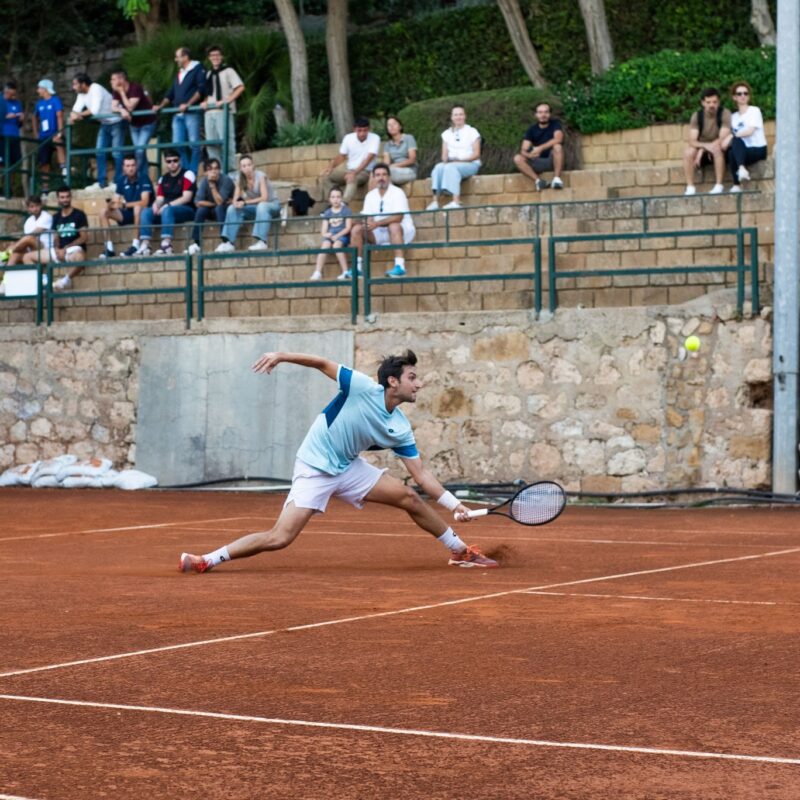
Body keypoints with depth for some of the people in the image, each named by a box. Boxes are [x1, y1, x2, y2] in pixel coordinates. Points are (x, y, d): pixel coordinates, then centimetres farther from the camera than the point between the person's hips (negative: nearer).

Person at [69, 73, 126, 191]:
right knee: (100, 152, 7)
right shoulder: (81, 94, 1)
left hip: (116, 122, -9)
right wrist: (74, 116, -26)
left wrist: (80, 115, -19)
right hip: (104, 123, 9)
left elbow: (95, 110, -32)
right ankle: (101, 182, 11)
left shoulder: (96, 89, -25)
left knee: (116, 152, -8)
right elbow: (76, 109, -3)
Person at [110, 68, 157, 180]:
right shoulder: (116, 92, -6)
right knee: (139, 151, 5)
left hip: (147, 123, -7)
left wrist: (121, 92, -28)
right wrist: (121, 110, -35)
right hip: (134, 124, 7)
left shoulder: (135, 88, -26)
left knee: (140, 150, -17)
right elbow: (113, 108, -14)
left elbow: (130, 107, -32)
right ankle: (144, 177, 10)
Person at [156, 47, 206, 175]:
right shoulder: (179, 74, 24)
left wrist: (188, 104, -16)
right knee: (178, 144, 1)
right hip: (178, 114, 8)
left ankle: (193, 172, -7)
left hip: (192, 113, -8)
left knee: (194, 143, -9)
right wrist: (160, 106, 15)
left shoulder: (197, 69, 1)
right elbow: (171, 93, 28)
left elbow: (201, 89, -10)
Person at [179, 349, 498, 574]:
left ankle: (459, 551, 20)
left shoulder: (400, 429, -4)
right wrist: (281, 356, -24)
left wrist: (453, 504, -6)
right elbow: (322, 363, -13)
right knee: (280, 538, -18)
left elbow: (421, 473, 1)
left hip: (349, 468, 6)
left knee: (410, 498, 2)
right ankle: (206, 561, -8)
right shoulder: (363, 388, -20)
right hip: (314, 470, -6)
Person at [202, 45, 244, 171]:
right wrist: (205, 102, 6)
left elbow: (240, 87, -10)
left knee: (226, 141, -10)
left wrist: (226, 101, -17)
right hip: (209, 111, 7)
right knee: (211, 142, 5)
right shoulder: (208, 74, 20)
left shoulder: (228, 71, 0)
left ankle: (230, 169, -9)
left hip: (224, 111, -7)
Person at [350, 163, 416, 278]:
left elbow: (398, 217, -25)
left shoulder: (397, 192, -13)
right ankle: (357, 267, -12)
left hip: (403, 231, -6)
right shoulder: (370, 195, 6)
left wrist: (377, 223, -34)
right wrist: (369, 224, -24)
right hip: (380, 233, 6)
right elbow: (368, 218, 2)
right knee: (357, 229, -12)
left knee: (394, 226, -38)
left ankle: (400, 266, -44)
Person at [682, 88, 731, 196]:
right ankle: (690, 187, -25)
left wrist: (702, 150, -29)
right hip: (703, 150, 3)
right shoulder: (697, 116, -8)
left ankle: (718, 186, -31)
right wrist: (705, 145, -38)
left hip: (719, 150, -2)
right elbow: (692, 141, -16)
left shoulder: (724, 114, -15)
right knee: (688, 152, -28)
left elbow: (723, 139, -22)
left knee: (717, 149, -37)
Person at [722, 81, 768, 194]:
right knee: (731, 152, -32)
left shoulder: (754, 110, 2)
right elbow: (730, 136, 9)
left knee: (736, 140, -33)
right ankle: (736, 185, -35)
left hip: (758, 150, -4)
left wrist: (732, 136, -17)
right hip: (742, 151, 4)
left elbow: (750, 131, -12)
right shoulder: (733, 116, 18)